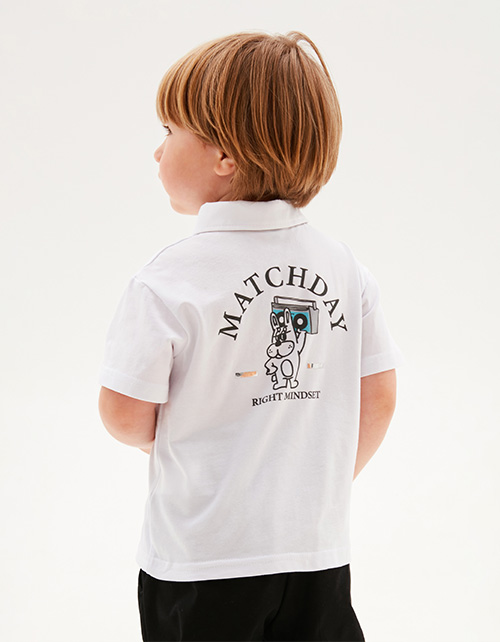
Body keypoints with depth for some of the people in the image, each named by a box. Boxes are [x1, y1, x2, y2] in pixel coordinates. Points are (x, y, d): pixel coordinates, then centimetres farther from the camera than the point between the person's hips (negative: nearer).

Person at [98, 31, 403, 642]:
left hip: (202, 557, -3)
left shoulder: (169, 280, -17)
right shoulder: (345, 266, -3)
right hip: (320, 550, 4)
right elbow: (378, 398, 3)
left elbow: (127, 417, -13)